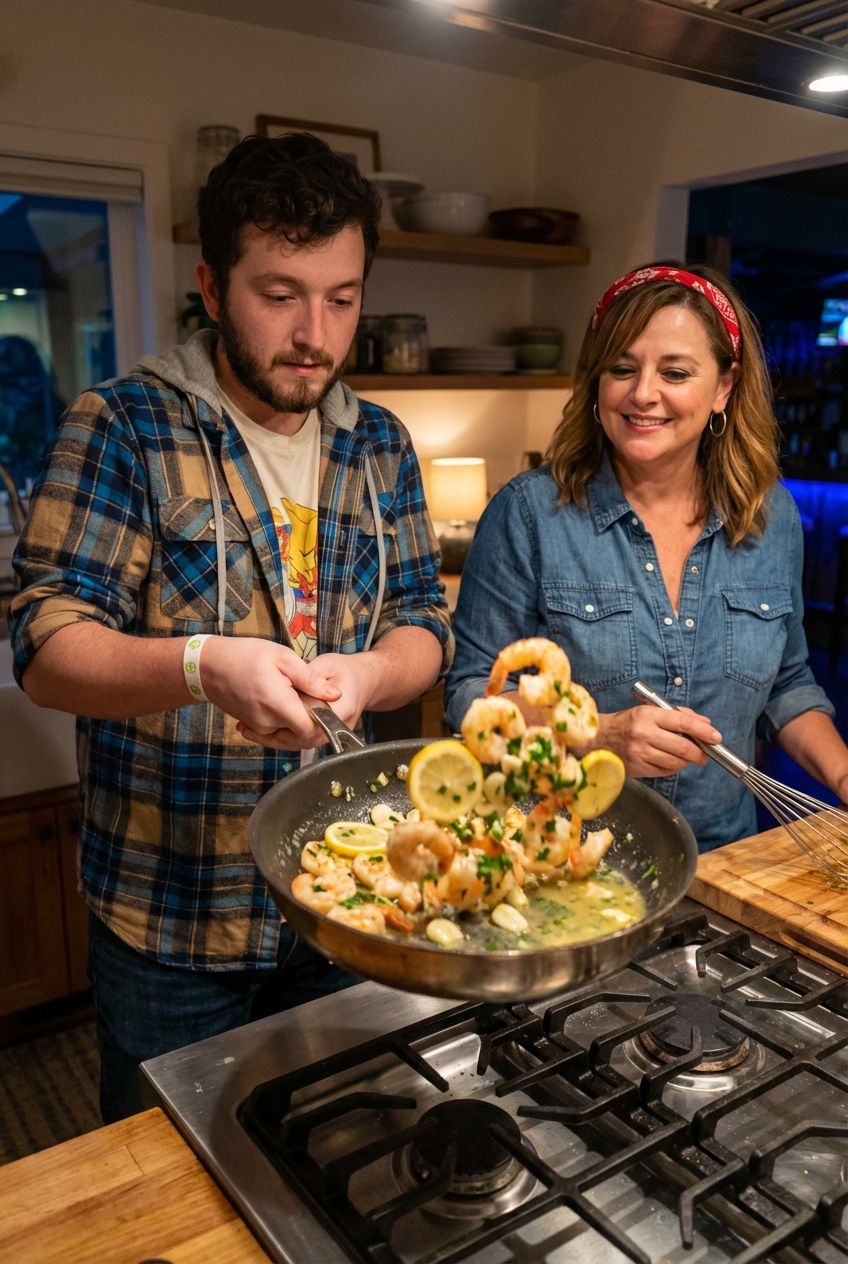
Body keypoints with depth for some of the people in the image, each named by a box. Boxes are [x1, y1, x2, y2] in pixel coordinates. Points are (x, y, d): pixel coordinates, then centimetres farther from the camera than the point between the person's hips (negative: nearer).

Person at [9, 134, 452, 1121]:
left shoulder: (380, 445, 3)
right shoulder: (122, 428, -11)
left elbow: (424, 624, 3)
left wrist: (363, 673, -20)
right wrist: (202, 664, -35)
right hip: (168, 922, -3)